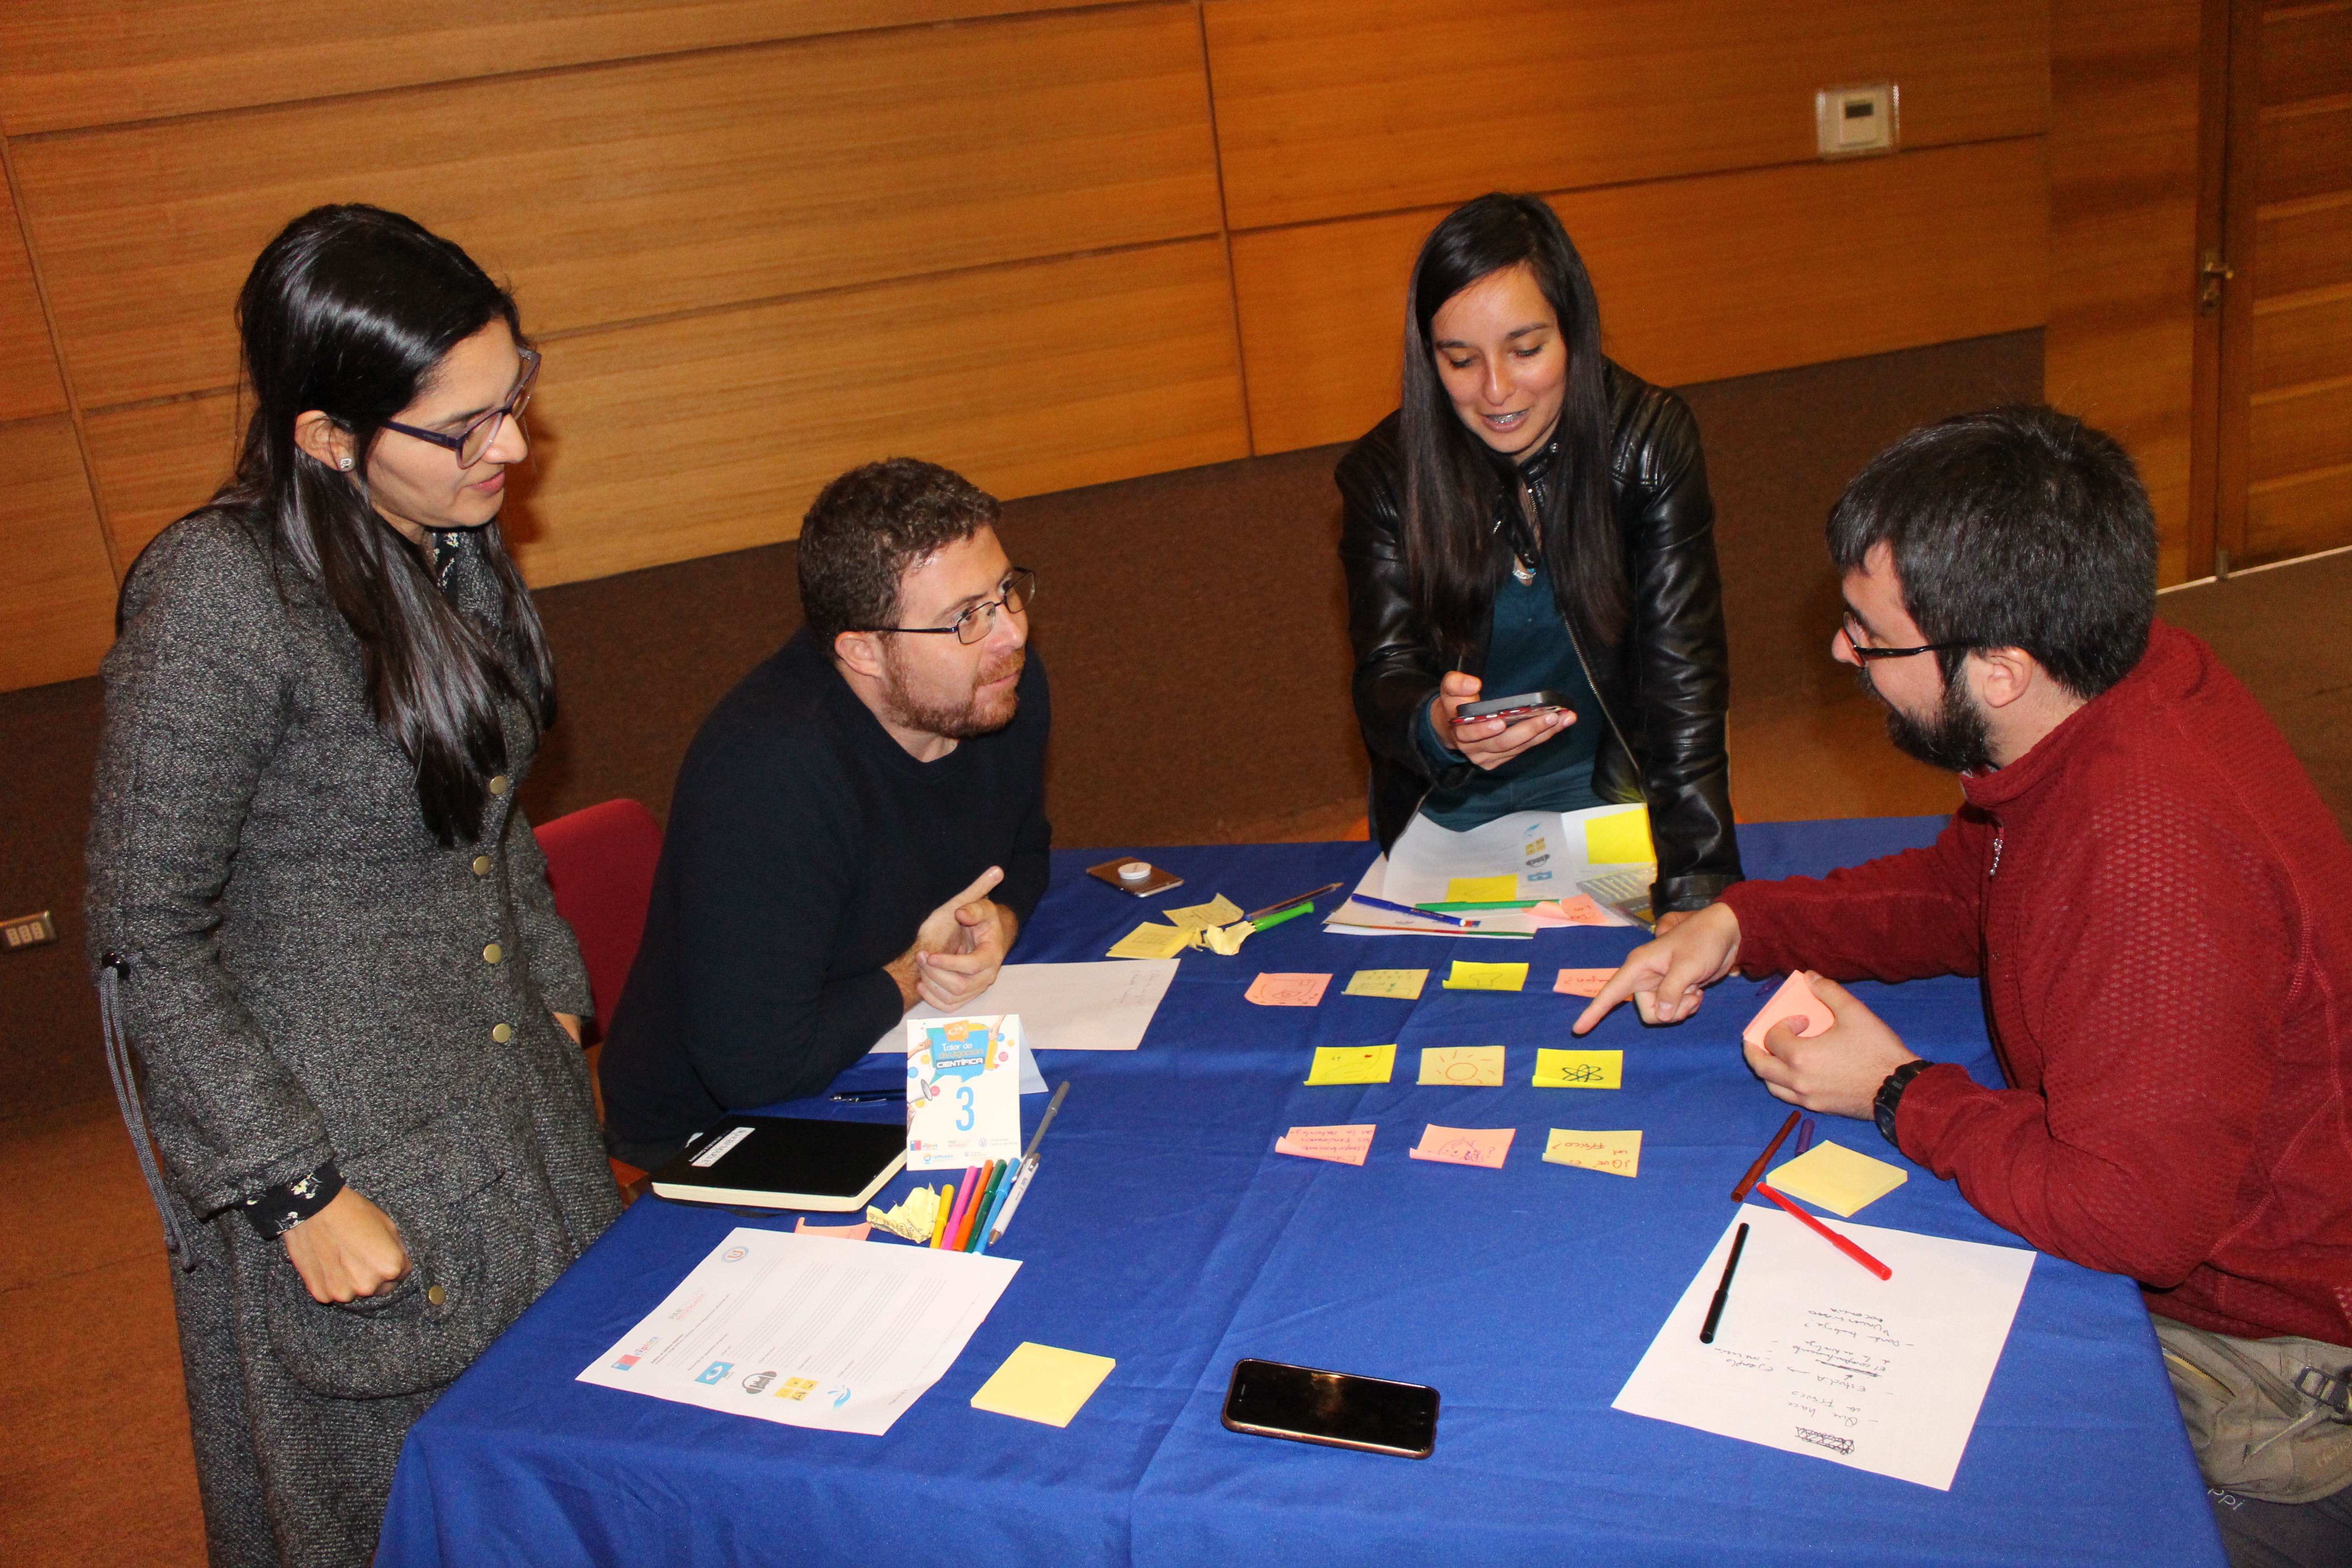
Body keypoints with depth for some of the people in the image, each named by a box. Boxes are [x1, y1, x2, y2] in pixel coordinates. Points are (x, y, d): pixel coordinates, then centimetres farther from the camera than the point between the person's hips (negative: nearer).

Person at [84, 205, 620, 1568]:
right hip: (339, 1136, -6)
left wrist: (555, 994, 11)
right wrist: (296, 1193, -17)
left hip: (519, 1097, 7)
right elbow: (148, 937, -18)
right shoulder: (219, 597, -23)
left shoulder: (460, 548, 1)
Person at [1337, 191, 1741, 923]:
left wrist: (1696, 892, -30)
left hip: (1616, 802, 0)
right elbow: (1385, 681, -12)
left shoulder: (1650, 440, -11)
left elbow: (1683, 676, -18)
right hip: (1450, 819, 1)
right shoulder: (1382, 474, -10)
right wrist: (1438, 726, -38)